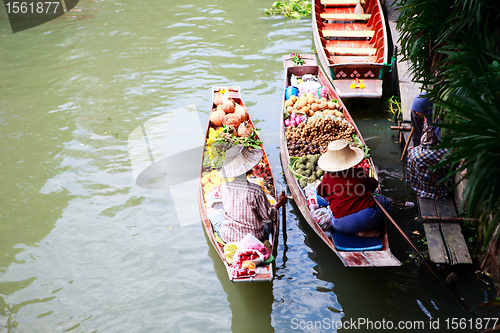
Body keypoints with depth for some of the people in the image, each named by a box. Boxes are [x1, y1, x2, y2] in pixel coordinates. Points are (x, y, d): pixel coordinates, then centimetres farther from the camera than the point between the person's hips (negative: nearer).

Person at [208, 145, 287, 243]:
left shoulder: (224, 188, -14)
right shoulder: (256, 191, -23)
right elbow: (267, 215, -11)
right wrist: (279, 203, 5)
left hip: (227, 236, 1)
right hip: (253, 237, 0)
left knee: (213, 214, 29)